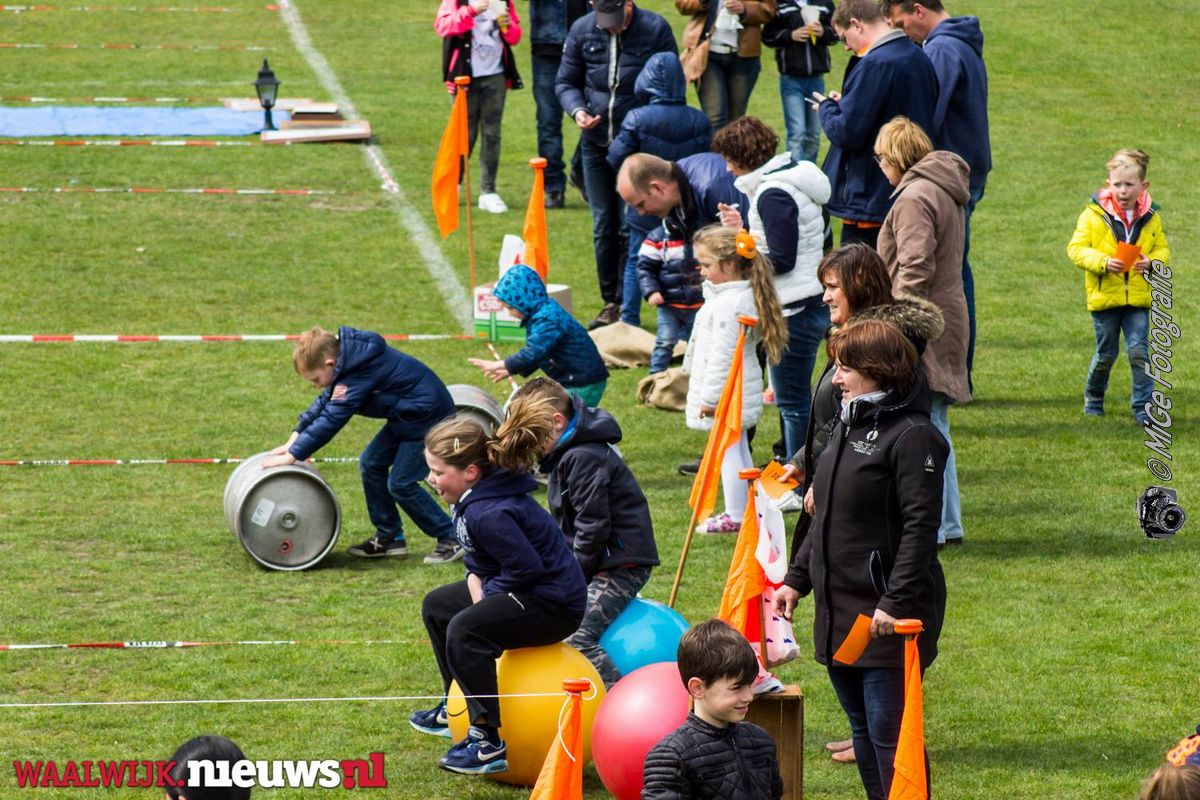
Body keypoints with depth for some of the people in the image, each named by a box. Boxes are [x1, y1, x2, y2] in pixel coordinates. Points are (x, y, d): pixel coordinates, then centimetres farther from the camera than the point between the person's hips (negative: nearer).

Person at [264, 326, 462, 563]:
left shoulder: (358, 374, -28)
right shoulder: (350, 361, 1)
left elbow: (331, 420, -28)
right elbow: (325, 401, 10)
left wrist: (292, 455, -24)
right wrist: (295, 439, 4)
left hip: (427, 415, -10)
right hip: (408, 415, 10)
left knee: (401, 484, -8)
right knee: (371, 464, 10)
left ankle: (451, 540, 3)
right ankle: (389, 537, 18)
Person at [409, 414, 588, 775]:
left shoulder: (489, 515, -28)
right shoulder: (474, 500, 5)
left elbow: (527, 567, -29)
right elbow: (476, 561, 16)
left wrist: (487, 593, -14)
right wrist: (477, 592, -3)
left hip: (554, 605, -12)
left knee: (464, 630, -32)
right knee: (436, 605, 23)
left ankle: (488, 740, -29)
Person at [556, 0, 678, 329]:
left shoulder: (655, 30, -9)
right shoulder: (582, 31, 0)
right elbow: (566, 82, 9)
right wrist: (577, 110, -12)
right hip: (595, 142, 4)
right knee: (603, 227, 8)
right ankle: (610, 303, 18)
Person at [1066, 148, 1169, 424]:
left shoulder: (1150, 217, 2)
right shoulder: (1094, 215, -6)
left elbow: (1162, 249, 9)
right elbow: (1076, 249, -8)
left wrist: (1152, 262, -14)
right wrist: (1103, 262, -23)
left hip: (1138, 297, 1)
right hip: (1104, 296, -1)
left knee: (1138, 350, -8)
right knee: (1106, 354, 10)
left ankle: (1143, 406, -2)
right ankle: (1093, 396, 34)